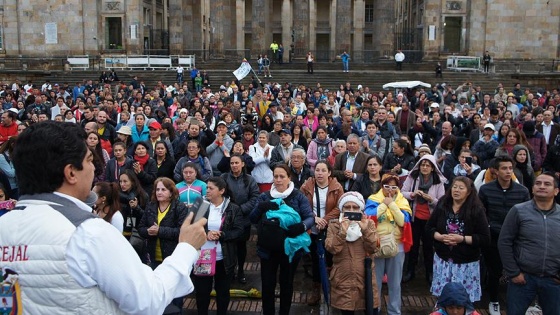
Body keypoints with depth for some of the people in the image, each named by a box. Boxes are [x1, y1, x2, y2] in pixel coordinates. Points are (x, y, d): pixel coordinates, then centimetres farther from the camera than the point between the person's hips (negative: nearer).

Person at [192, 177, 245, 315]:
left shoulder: (233, 209, -4)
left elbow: (239, 231, -9)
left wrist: (221, 235, -21)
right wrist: (205, 234, -19)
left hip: (223, 259, -1)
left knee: (222, 291, 15)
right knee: (201, 291, 10)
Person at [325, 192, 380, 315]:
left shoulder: (369, 223, 5)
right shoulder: (334, 225, 2)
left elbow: (372, 249, -7)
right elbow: (331, 249, -12)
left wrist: (365, 230, -19)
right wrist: (342, 231, -23)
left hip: (366, 278, 1)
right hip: (343, 279, -1)